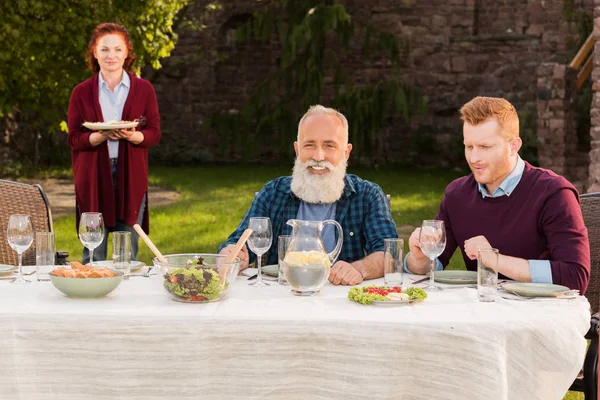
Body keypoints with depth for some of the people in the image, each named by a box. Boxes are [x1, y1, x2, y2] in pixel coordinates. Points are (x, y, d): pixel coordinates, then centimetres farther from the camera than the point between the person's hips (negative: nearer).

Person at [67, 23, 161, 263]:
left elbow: (154, 134, 4)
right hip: (94, 178, 0)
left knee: (128, 253, 4)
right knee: (93, 254, 2)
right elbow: (74, 139, 1)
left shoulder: (143, 89, 6)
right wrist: (100, 136, -19)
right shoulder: (81, 92, 4)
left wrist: (132, 136, -18)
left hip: (131, 178, 1)